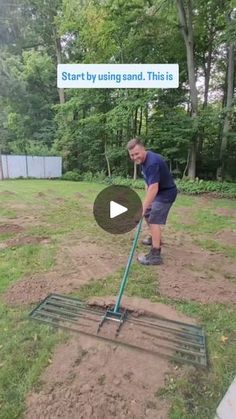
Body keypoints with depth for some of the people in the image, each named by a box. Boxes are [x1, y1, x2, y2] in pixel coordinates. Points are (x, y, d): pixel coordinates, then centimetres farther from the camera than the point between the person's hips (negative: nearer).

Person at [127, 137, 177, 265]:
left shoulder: (152, 163, -30)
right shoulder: (144, 160, 2)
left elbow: (153, 188, -36)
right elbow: (148, 182, 10)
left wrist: (143, 207, -36)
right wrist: (147, 201, 2)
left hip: (166, 192, -10)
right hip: (159, 192, 10)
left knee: (154, 220, -17)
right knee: (147, 214, 20)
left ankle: (155, 255, -14)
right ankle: (155, 238, 41)